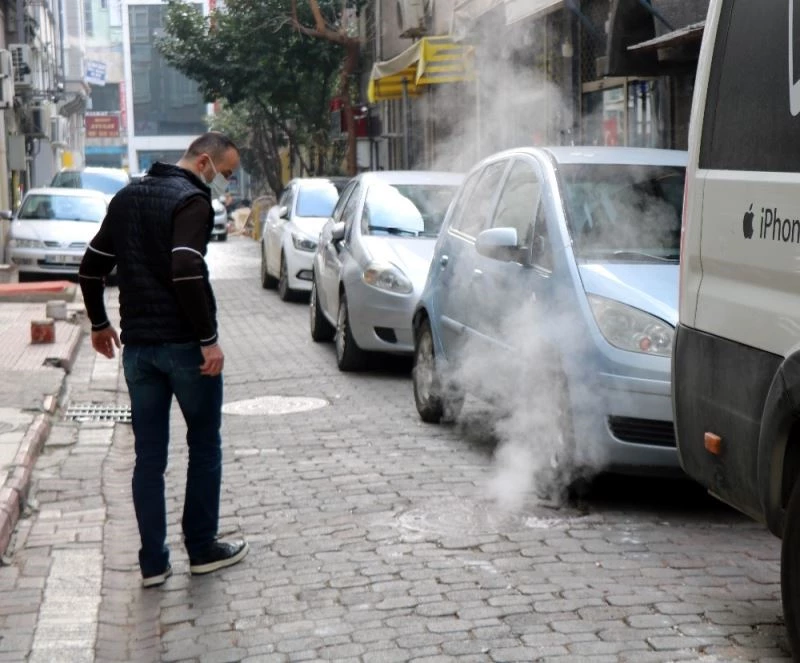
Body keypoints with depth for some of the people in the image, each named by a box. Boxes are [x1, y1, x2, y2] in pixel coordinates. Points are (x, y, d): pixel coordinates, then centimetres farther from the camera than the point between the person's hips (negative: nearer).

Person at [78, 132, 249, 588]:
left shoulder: (127, 197, 13)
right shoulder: (191, 200, -12)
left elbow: (92, 268, 16)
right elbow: (187, 272, -25)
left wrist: (100, 323, 26)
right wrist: (209, 338, -21)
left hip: (137, 345, 6)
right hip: (184, 344, -6)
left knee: (148, 457, 9)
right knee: (204, 447, 10)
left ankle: (153, 563, 11)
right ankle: (203, 549, 17)